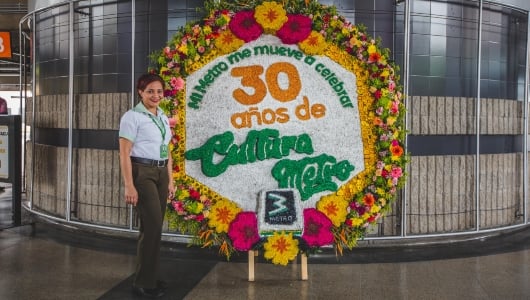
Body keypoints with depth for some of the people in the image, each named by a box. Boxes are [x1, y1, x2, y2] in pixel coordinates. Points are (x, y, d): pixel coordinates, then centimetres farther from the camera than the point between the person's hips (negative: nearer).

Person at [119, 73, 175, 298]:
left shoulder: (163, 118, 14)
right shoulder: (132, 116, -8)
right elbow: (124, 153, -13)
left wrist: (170, 180, 14)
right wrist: (129, 186, -18)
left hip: (161, 173, 7)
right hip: (142, 173, -7)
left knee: (154, 227, 10)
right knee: (152, 226, -9)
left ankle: (151, 278, 22)